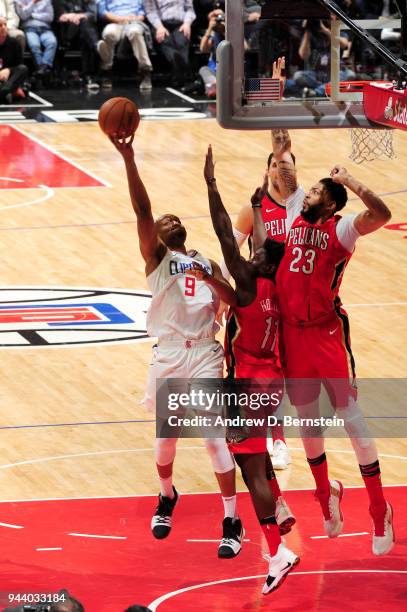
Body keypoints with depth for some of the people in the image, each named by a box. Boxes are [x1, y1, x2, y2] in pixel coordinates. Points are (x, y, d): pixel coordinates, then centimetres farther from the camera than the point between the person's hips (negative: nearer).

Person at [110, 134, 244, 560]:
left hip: (205, 355, 1)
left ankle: (232, 521, -2)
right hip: (168, 356, -1)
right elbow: (142, 210, -6)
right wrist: (128, 159, -18)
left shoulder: (207, 265, 15)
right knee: (166, 436, 7)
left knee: (215, 436, -7)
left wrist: (212, 280, -13)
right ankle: (166, 497, 37)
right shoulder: (156, 258, 7)